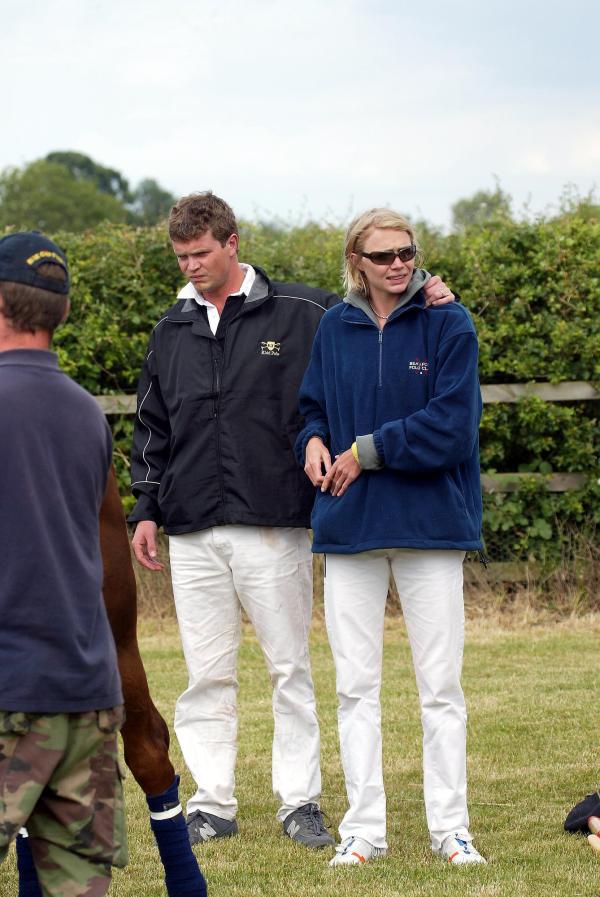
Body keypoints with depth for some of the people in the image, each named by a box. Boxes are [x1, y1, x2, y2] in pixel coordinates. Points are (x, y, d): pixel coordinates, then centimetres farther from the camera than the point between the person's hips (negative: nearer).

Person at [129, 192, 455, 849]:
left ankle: (299, 802, 9)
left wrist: (423, 299, -10)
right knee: (207, 674, 5)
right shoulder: (172, 332, 13)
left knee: (290, 669, 1)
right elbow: (152, 429, 19)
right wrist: (146, 510, 14)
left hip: (273, 525, -3)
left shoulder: (299, 313, 1)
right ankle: (212, 803, 12)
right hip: (192, 533, 3)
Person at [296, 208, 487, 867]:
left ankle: (449, 828, 9)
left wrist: (366, 452, -11)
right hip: (349, 526, 3)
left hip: (430, 521, -3)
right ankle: (363, 828, 12)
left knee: (440, 686, 2)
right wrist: (314, 441, -6)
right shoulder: (333, 329, 7)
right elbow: (312, 406, 16)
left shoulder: (448, 325, -4)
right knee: (355, 686, 5)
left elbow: (450, 427, -11)